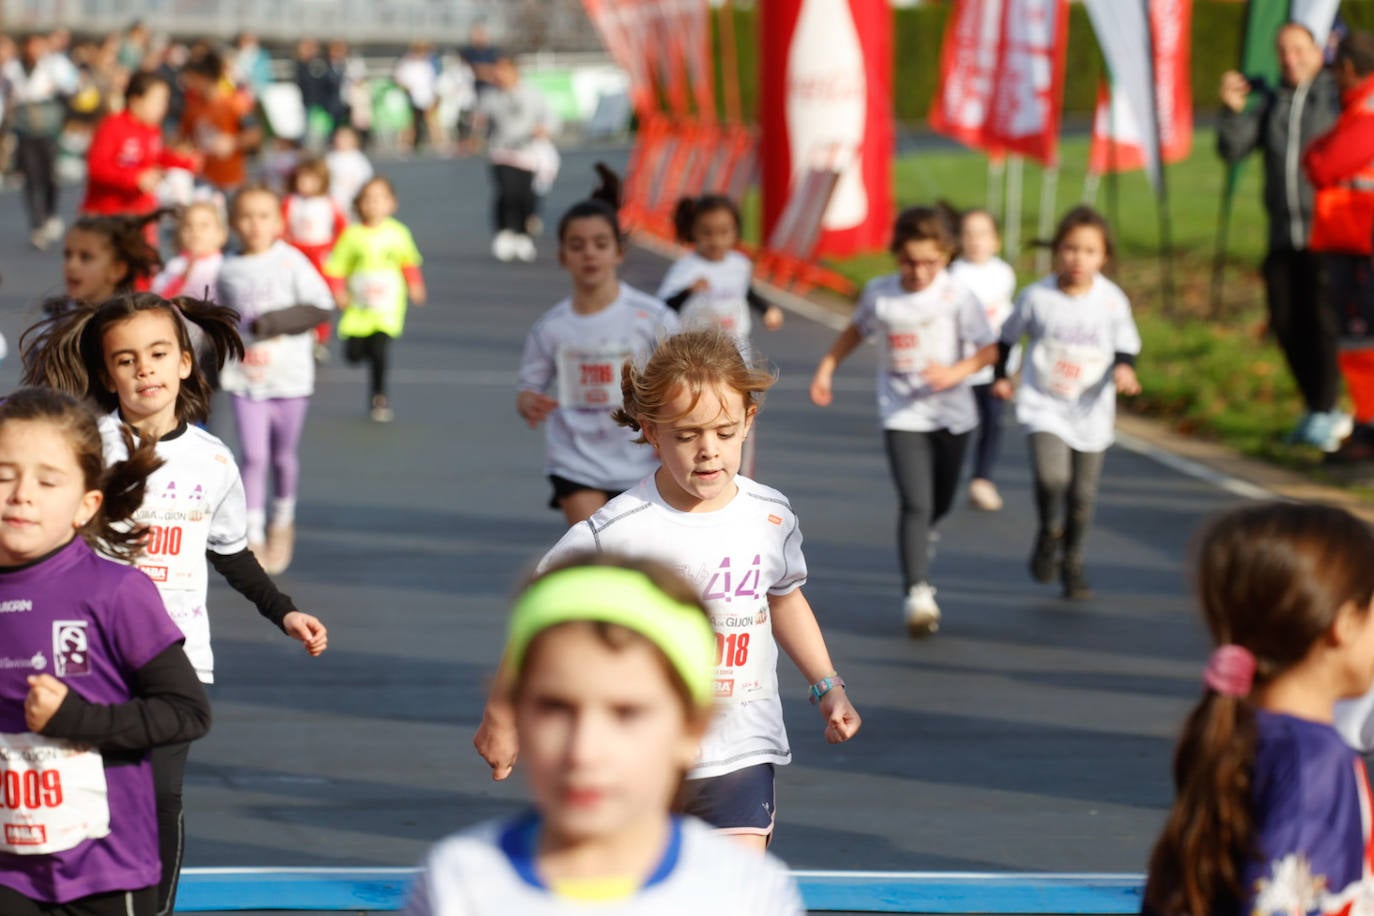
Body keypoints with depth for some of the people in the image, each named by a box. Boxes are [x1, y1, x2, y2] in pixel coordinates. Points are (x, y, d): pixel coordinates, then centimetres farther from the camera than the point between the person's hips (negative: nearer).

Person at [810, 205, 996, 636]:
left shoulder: (957, 297, -10)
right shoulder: (879, 293, -2)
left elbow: (989, 349, -10)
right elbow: (856, 329, 18)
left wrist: (956, 372, -26)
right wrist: (826, 368, 15)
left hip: (950, 412, 1)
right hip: (902, 414, -1)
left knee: (939, 503, 17)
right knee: (915, 504, -15)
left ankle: (920, 537, 53)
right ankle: (917, 592, -17)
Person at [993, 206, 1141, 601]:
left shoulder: (1113, 300, -6)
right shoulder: (1036, 297, -9)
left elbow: (1126, 346, 5)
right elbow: (1009, 336, 8)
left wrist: (1124, 368, -15)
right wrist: (1000, 376, 14)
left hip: (1091, 413, 2)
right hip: (1044, 406, -2)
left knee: (1083, 496, 7)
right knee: (1051, 477, -23)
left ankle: (1072, 564, 27)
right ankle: (1049, 532, 7)